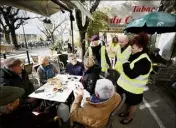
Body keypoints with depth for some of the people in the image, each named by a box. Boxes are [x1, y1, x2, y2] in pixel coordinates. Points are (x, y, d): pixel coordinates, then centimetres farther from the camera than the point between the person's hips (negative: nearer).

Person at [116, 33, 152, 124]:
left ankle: (129, 117, 44)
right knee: (127, 101, 29)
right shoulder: (134, 55, -1)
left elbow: (132, 74, -33)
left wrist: (125, 64, -22)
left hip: (134, 89, -7)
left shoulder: (144, 61, -28)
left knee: (132, 103, 19)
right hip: (126, 85, 8)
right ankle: (126, 111, 54)